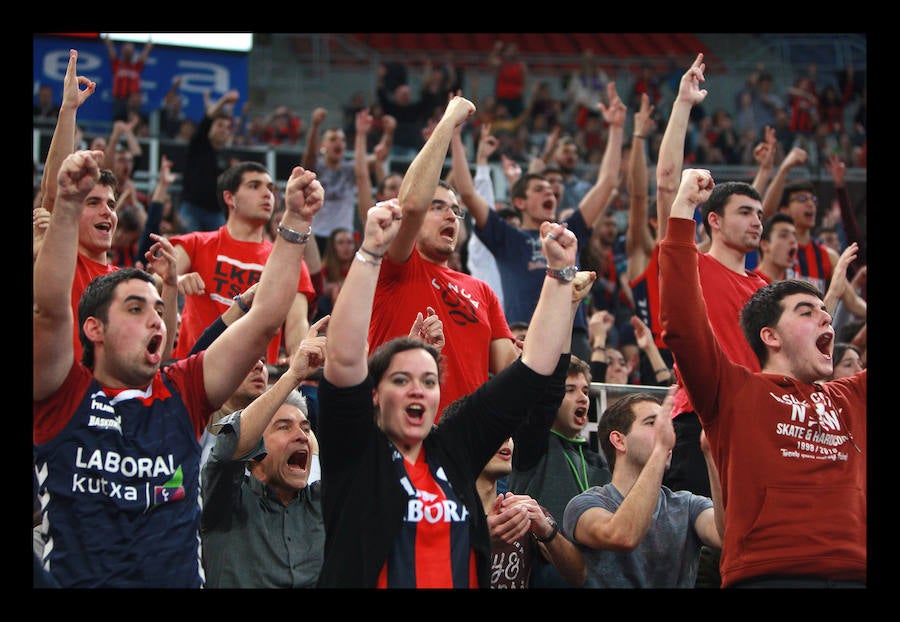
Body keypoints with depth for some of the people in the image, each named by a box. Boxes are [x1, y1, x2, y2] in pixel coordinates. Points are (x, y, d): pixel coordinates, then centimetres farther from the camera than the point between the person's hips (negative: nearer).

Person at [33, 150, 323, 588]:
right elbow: (50, 309, -12)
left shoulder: (182, 394, 11)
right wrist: (68, 205, -20)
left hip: (181, 580, 4)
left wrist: (296, 221, 1)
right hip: (76, 580, -3)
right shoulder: (64, 396, 3)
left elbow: (265, 318, 7)